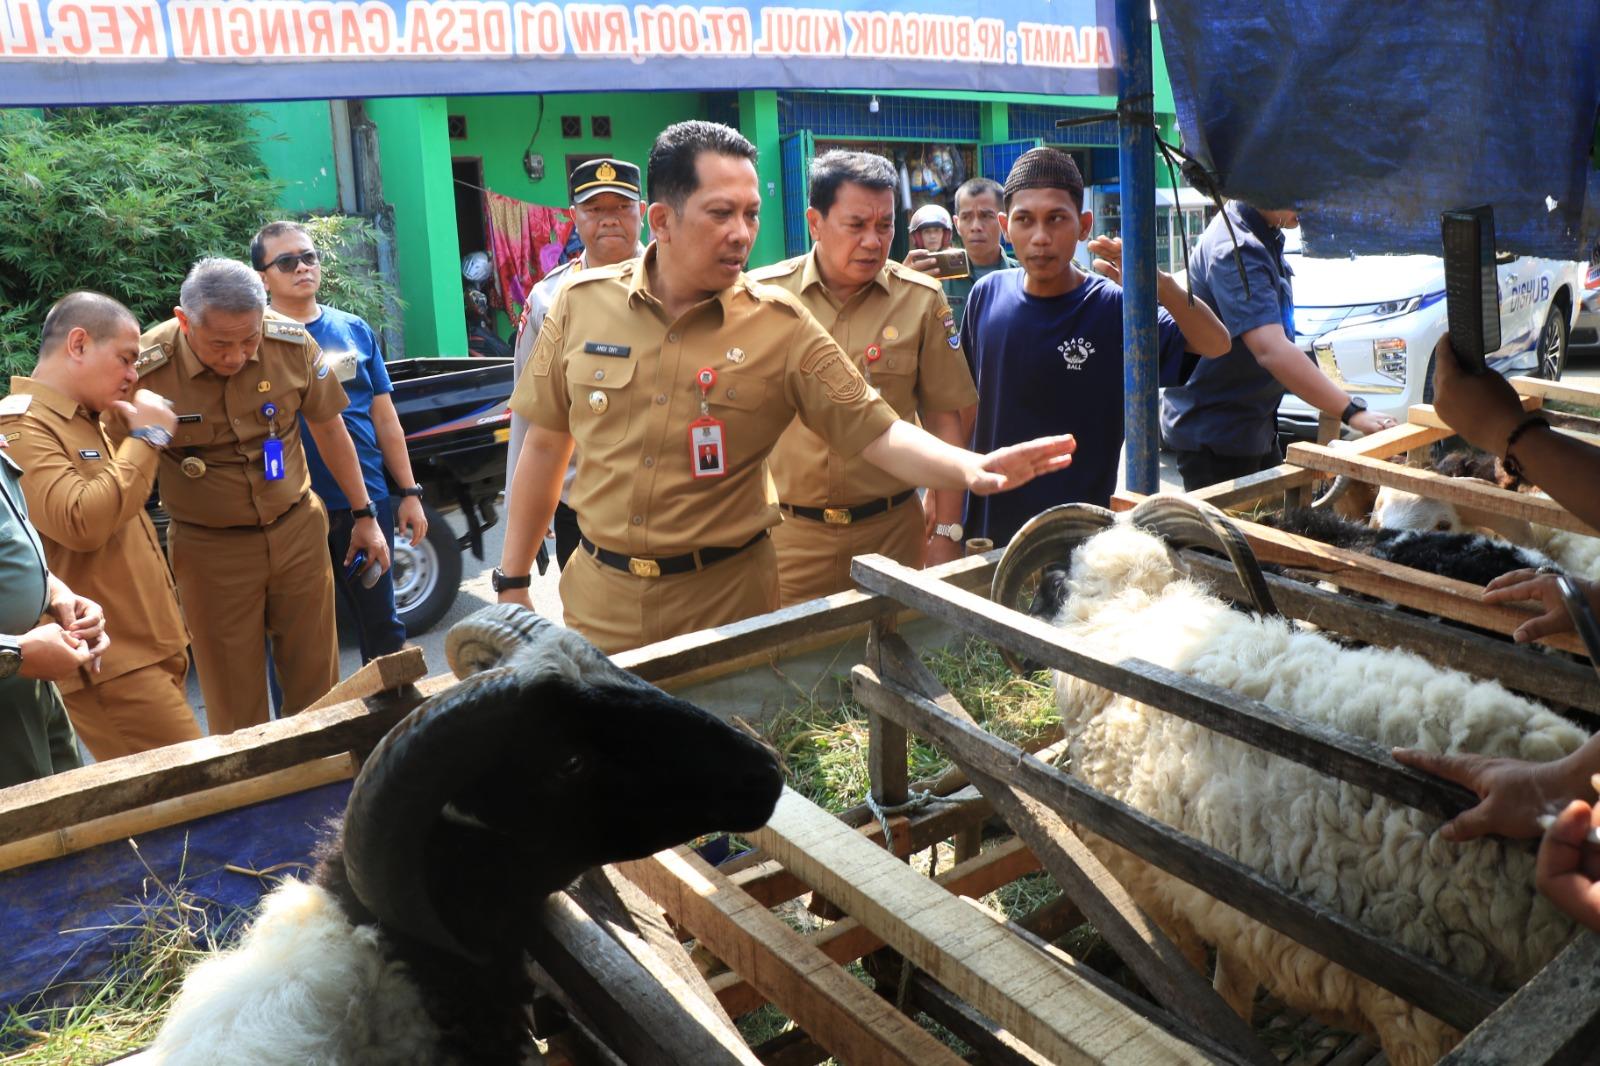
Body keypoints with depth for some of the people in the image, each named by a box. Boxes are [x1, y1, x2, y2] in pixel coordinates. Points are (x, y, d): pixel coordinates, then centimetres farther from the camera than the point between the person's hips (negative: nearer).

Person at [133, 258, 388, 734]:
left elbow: (329, 429, 4)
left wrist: (364, 515, 8)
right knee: (235, 704, 8)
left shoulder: (292, 343, -11)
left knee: (317, 682, 12)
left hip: (298, 530, 2)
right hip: (211, 550, -2)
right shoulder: (145, 368, -17)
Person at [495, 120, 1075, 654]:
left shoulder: (779, 325, -8)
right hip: (599, 594, 2)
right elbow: (544, 445, 6)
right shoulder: (581, 303, -2)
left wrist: (969, 467, -28)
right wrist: (512, 581, 8)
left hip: (726, 595, -1)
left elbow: (876, 432, -9)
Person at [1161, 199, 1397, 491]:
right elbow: (1272, 351, -36)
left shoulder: (1265, 236, 6)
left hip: (1254, 424, 10)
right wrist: (1351, 410, -37)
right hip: (1213, 432, -10)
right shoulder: (1237, 250, -26)